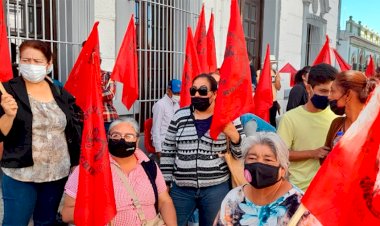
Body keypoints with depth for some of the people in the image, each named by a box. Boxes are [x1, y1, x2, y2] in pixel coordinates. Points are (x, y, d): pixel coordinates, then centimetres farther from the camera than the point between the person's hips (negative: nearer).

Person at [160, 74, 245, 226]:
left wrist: (234, 136, -18)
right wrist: (165, 183, 7)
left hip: (216, 188, -2)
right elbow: (167, 152, 8)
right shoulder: (180, 116, 4)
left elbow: (241, 154, 1)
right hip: (181, 188, 2)